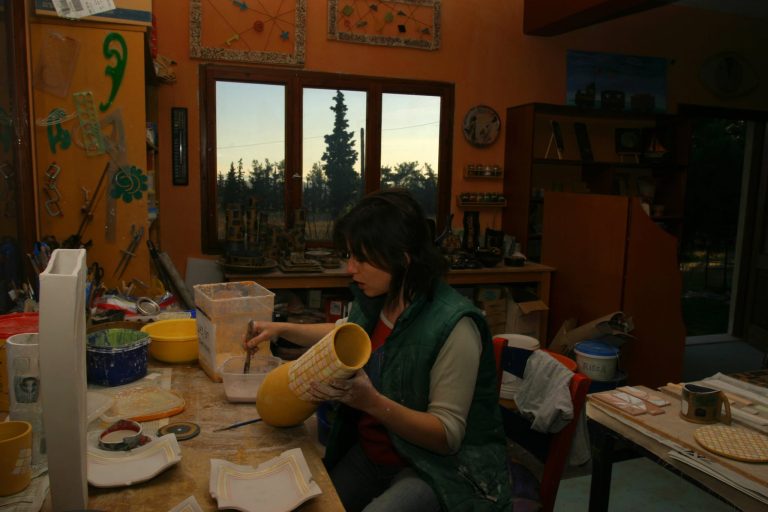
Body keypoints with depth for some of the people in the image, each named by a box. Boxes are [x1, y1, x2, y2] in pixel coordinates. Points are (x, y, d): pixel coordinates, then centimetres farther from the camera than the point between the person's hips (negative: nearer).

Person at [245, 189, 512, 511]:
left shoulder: (452, 325, -25)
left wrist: (371, 401, -34)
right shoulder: (371, 300, -3)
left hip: (437, 468, -6)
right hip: (368, 453, 6)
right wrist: (281, 329, 13)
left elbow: (447, 436, -21)